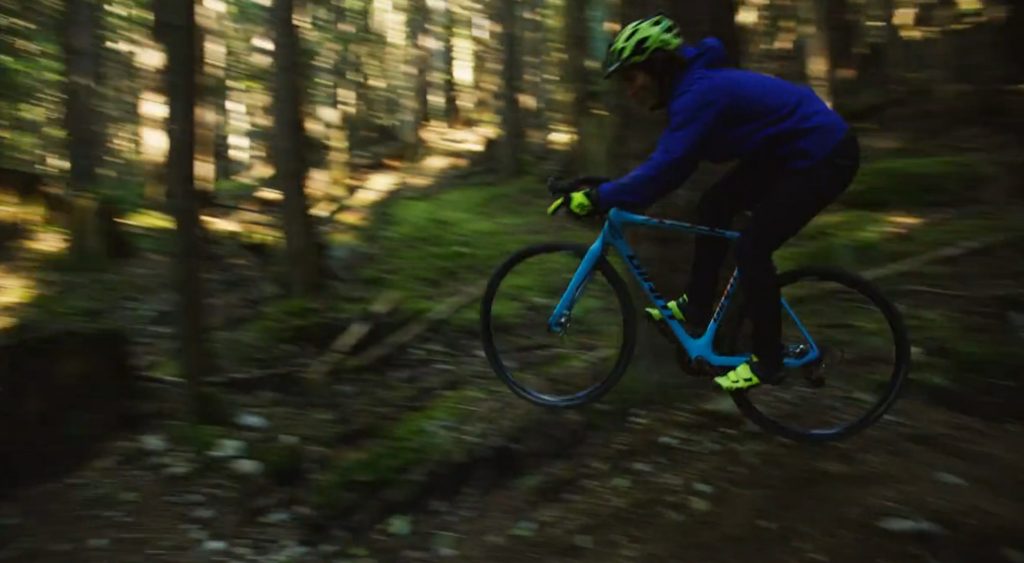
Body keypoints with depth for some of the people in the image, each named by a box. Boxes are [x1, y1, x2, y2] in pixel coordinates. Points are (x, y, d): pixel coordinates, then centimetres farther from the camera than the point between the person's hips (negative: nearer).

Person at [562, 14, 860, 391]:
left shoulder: (699, 92, -25)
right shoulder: (692, 85, 4)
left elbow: (667, 168, -33)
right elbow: (670, 162, 9)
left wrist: (599, 198, -32)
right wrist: (608, 190, 3)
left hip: (825, 155, -10)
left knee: (752, 247, -11)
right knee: (714, 205, 8)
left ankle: (767, 361, 3)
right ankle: (697, 304, 19)